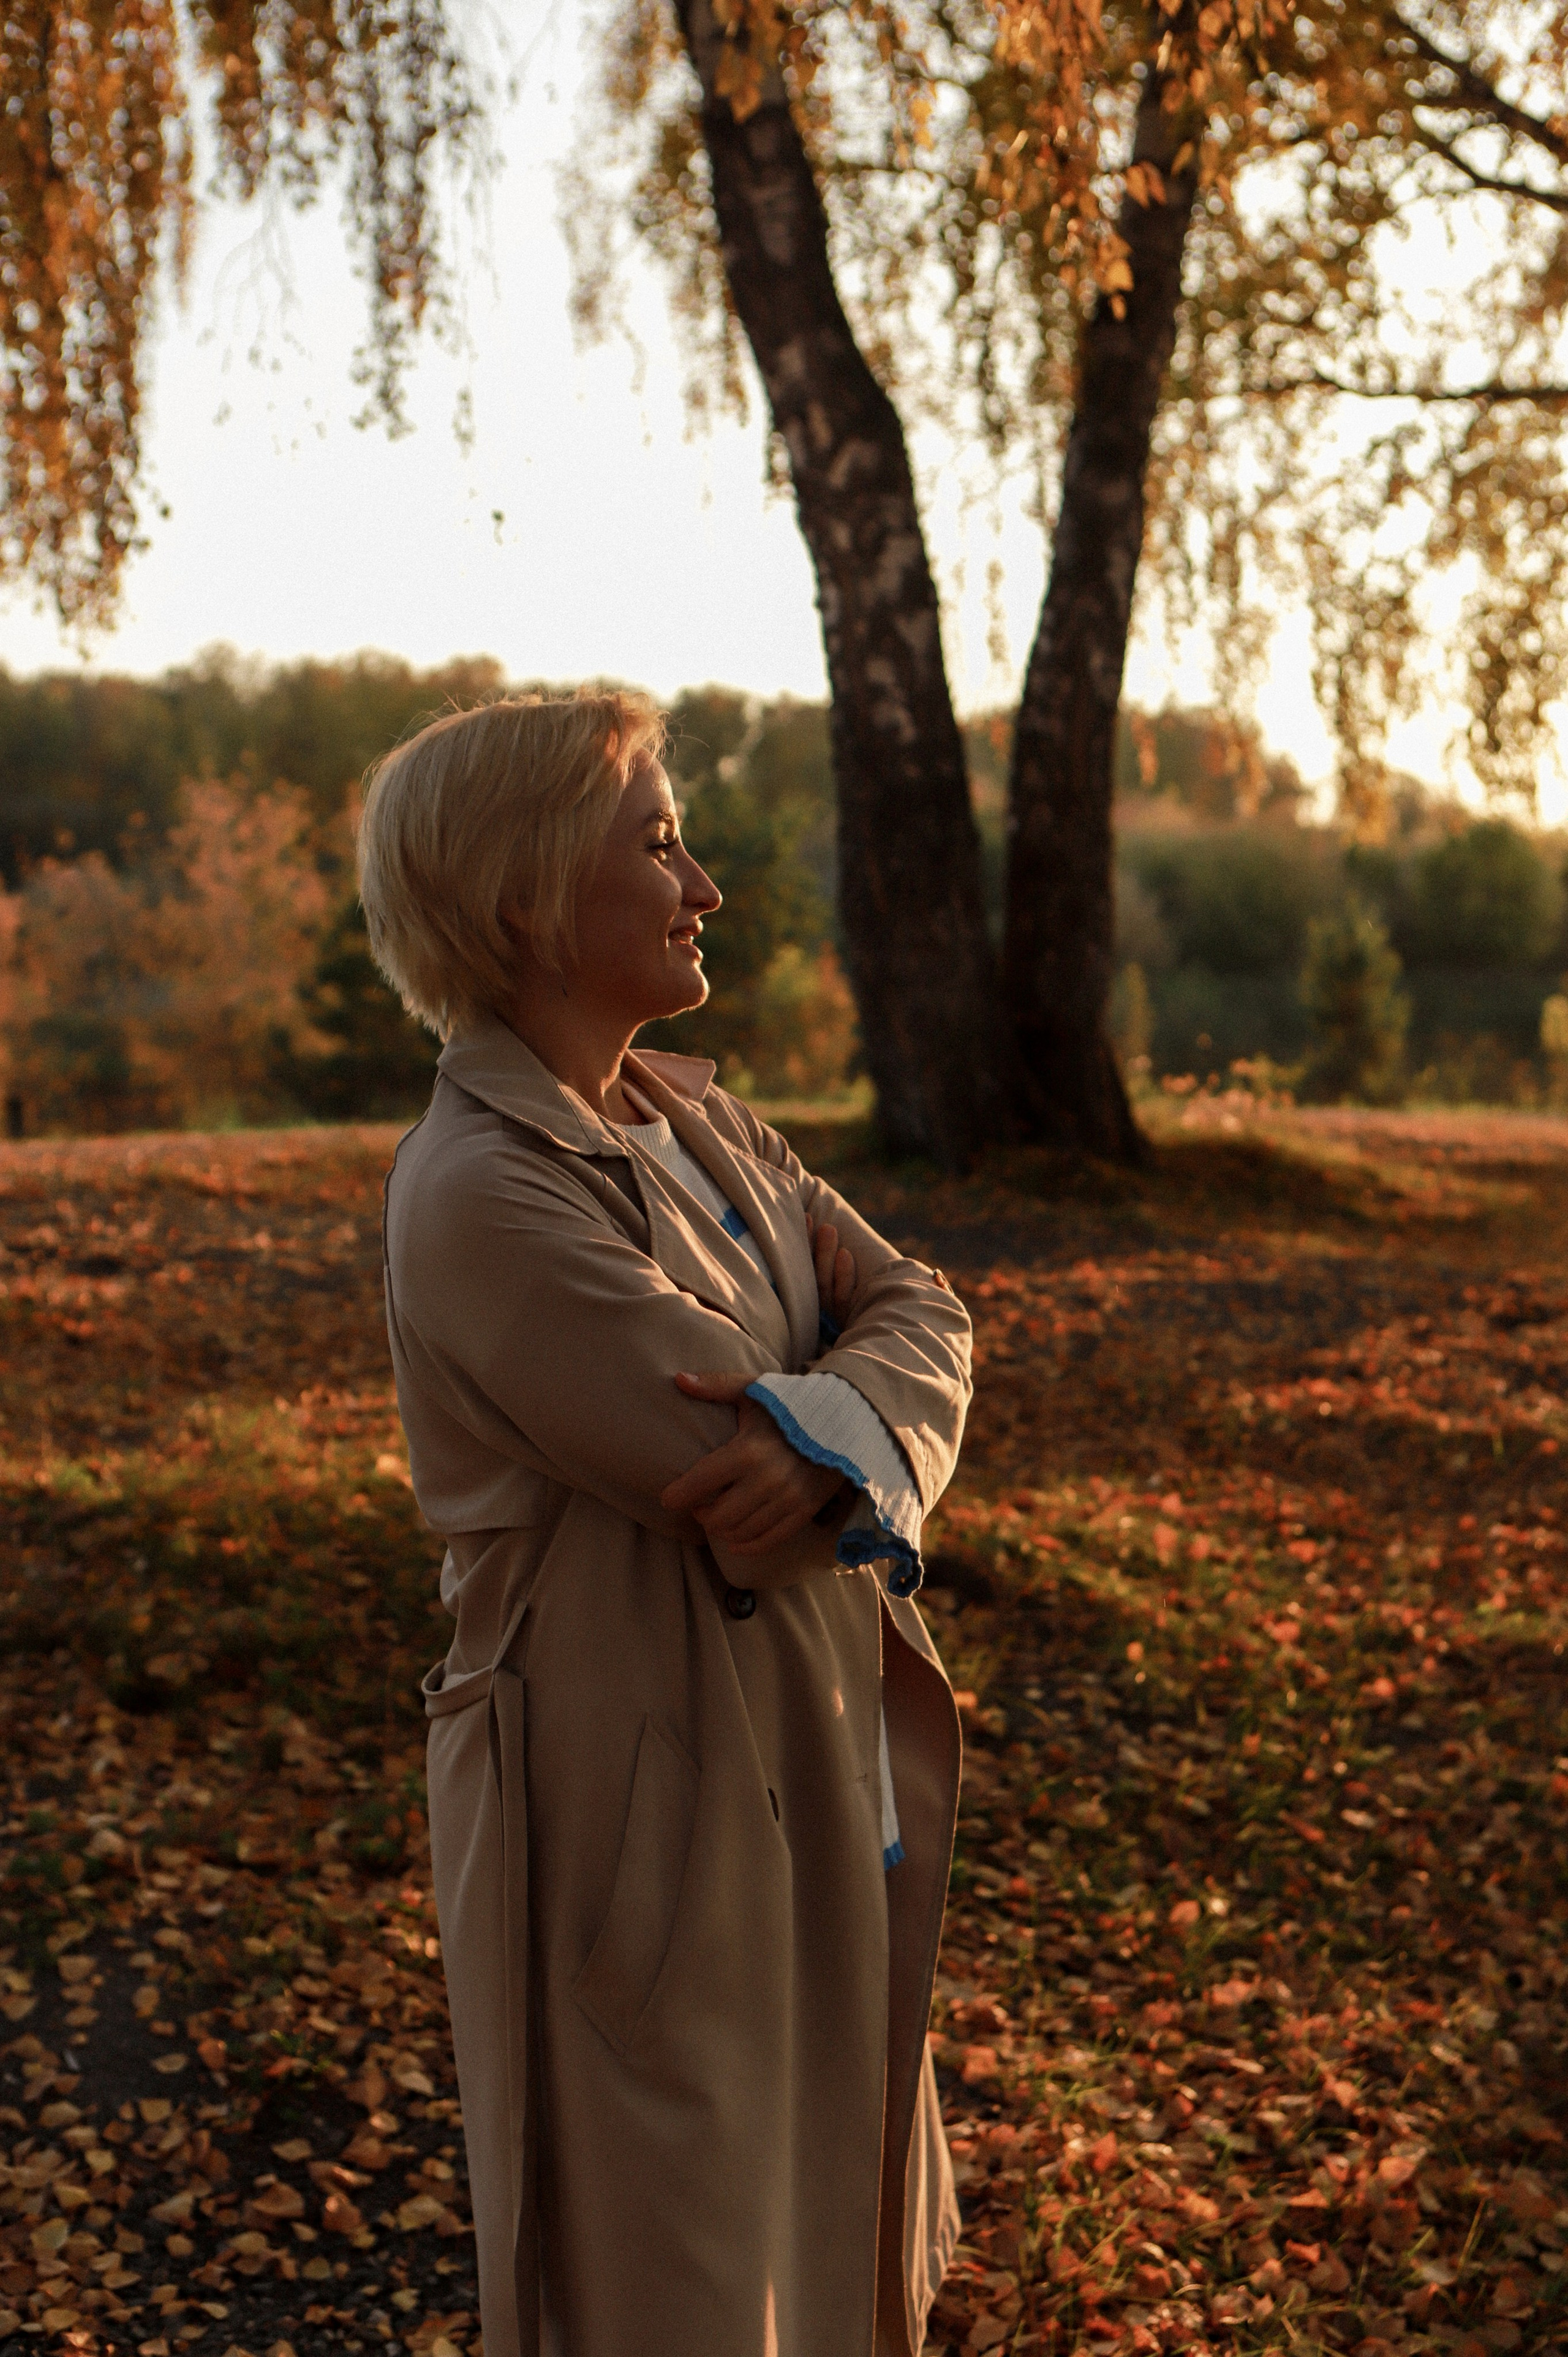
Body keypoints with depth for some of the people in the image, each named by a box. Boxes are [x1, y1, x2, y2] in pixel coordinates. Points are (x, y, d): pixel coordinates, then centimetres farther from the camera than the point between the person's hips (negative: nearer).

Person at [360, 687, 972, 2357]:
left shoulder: (699, 1121, 5)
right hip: (646, 1811, -8)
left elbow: (915, 1313, -3)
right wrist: (854, 1389, -8)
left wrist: (830, 1427, -24)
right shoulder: (482, 1198, -24)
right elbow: (744, 1491, -27)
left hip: (815, 1771, 8)